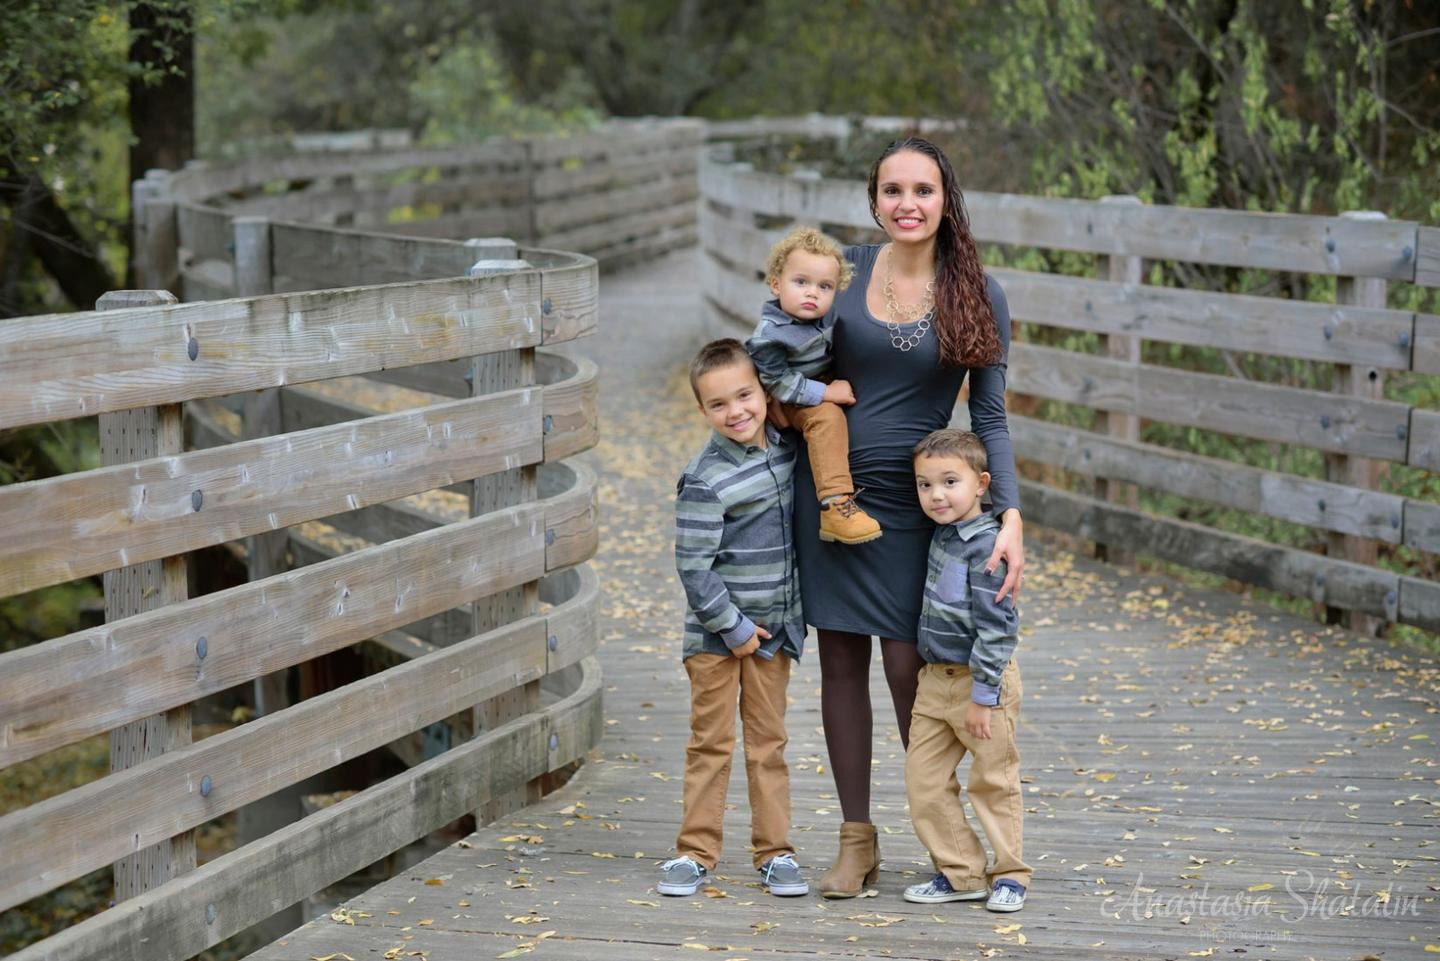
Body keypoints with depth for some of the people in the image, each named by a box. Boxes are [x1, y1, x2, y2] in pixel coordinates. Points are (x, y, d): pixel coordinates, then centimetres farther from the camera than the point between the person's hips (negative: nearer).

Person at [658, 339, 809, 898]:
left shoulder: (786, 452, 3)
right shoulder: (705, 481, -16)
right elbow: (693, 566, -17)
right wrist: (733, 627, -14)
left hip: (773, 627, 5)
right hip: (716, 632, -5)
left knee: (768, 741, 10)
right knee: (710, 742, 3)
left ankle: (775, 852, 15)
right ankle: (696, 852, 11)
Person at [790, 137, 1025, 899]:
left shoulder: (977, 295, -3)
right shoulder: (844, 269, 1)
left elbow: (989, 415, -3)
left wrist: (1011, 516, -12)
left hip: (908, 496, -2)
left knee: (907, 664, -4)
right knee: (841, 659, 5)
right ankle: (856, 841, 16)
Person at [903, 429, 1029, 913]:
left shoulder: (986, 546, -19)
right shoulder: (942, 535, 7)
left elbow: (995, 627, -20)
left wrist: (982, 696, -19)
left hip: (981, 681, -8)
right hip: (935, 678, 8)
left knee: (994, 782, 5)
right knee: (923, 781, 7)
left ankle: (1009, 874, 17)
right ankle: (961, 872, 16)